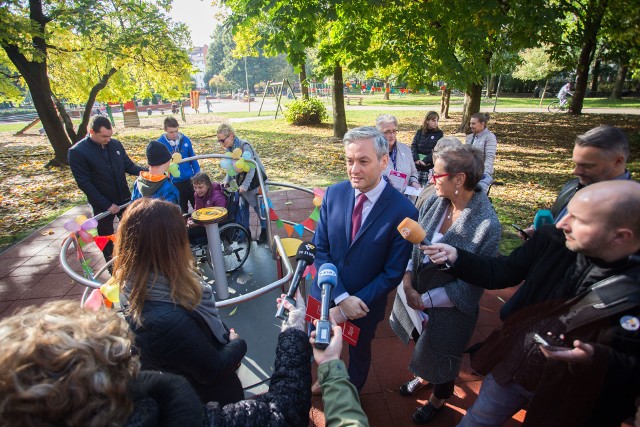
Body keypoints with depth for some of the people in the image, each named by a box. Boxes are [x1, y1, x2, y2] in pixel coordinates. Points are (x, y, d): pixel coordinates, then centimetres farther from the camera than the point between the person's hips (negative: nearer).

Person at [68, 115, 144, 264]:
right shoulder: (77, 152, -15)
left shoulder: (115, 144, -3)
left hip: (124, 198, 4)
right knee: (106, 237, 14)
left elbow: (129, 166, 4)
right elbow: (84, 183, -16)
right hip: (103, 204, -4)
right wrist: (107, 204, -19)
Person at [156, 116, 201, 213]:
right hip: (173, 183, -1)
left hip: (189, 180, 1)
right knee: (182, 211, 14)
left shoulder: (185, 139, -2)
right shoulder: (160, 143, -7)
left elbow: (193, 158, 6)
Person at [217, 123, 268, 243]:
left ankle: (264, 230, 24)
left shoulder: (244, 146, -25)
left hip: (255, 181, -7)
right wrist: (226, 180, -6)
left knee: (259, 207, 6)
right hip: (242, 182, 7)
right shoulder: (229, 148, -2)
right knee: (243, 207, 12)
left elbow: (251, 167, -26)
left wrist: (245, 185, -27)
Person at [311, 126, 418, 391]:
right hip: (326, 295, 3)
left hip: (366, 303, -2)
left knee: (359, 354, 26)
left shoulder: (403, 211, -23)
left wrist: (350, 306, -17)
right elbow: (320, 249, -9)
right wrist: (341, 297, -18)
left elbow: (393, 273, -17)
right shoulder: (333, 194, -13)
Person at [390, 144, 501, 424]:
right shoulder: (434, 202, -13)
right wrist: (408, 283, -17)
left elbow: (471, 285, -21)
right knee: (422, 346, 30)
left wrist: (426, 299, -19)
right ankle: (422, 376, 63)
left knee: (440, 355, 22)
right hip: (415, 294, 5)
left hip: (448, 309, -4)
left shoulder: (487, 225, -27)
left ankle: (439, 399, 55)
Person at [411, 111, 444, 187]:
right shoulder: (419, 132, 12)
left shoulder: (439, 133, 5)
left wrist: (425, 161, -15)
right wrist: (416, 159, -12)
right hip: (417, 163, 2)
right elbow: (413, 146, 4)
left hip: (430, 164, -2)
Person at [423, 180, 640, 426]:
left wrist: (597, 359, -36)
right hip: (510, 366, 2)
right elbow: (501, 273, -6)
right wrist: (455, 257, -18)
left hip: (570, 401, -2)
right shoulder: (552, 240, -18)